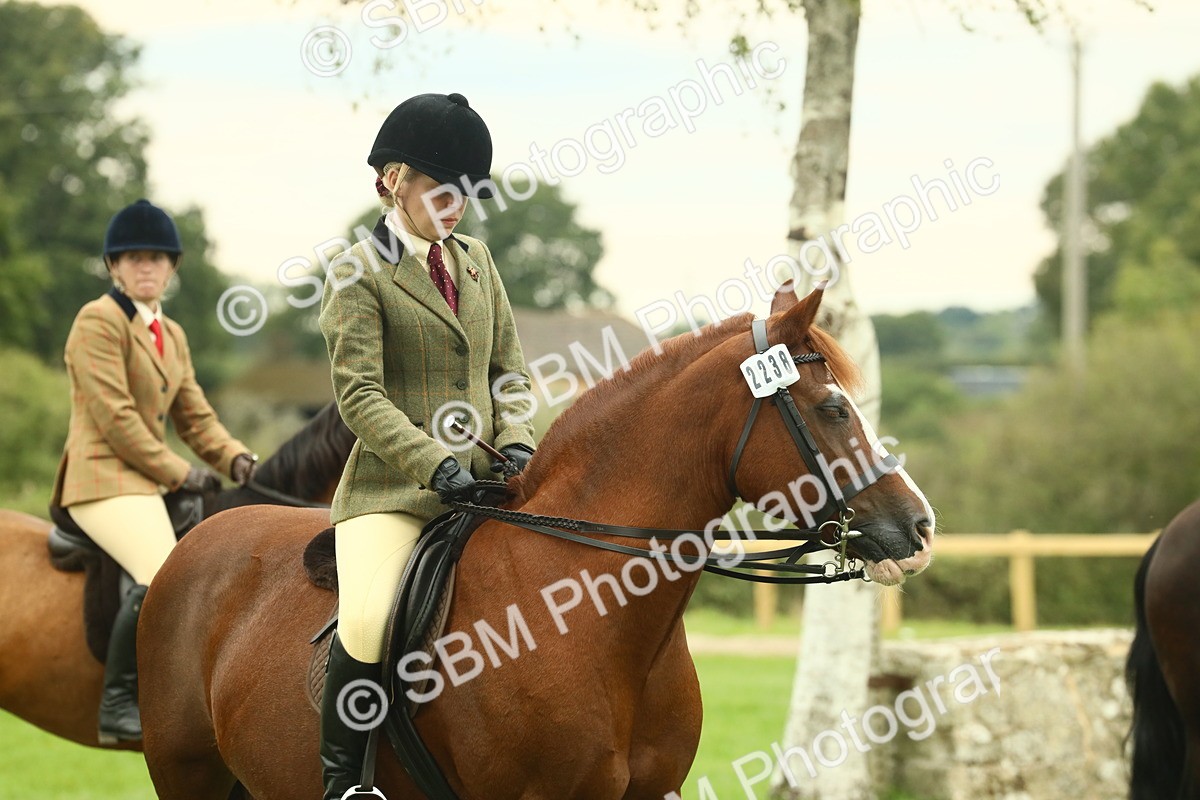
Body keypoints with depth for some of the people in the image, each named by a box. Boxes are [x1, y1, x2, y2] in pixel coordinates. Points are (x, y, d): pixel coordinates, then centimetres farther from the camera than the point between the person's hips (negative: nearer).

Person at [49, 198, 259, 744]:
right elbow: (115, 418, -14)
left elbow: (195, 417, 20)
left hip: (151, 479, 10)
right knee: (161, 574, -32)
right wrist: (180, 473, -13)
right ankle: (118, 704, -26)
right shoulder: (98, 321, -7)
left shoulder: (172, 335, 20)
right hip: (103, 478, -10)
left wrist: (237, 458, 1)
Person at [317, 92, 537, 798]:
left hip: (484, 485, 6)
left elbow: (509, 367, 16)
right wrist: (436, 462, -21)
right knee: (369, 624, -29)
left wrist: (515, 442, -3)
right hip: (395, 487, -6)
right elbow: (359, 394, -11)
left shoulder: (476, 259, 16)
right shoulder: (359, 275, -3)